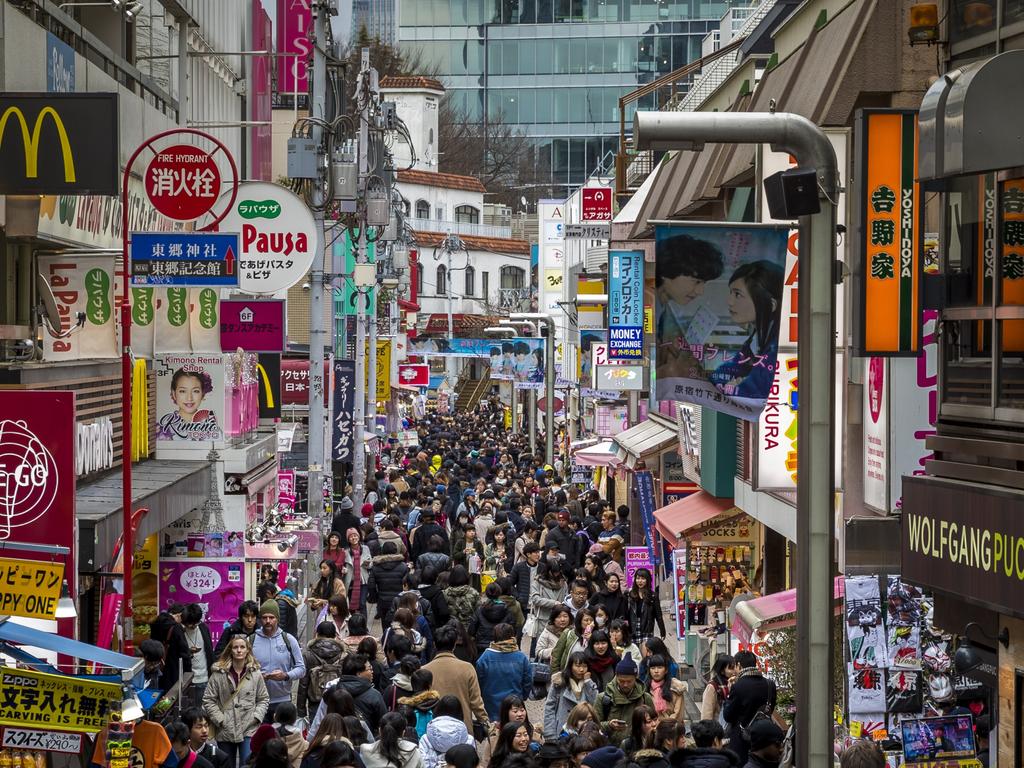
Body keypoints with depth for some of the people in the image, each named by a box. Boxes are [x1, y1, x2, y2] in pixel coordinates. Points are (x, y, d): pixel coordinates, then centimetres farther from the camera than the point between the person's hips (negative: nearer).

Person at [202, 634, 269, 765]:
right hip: (225, 731, 1)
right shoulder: (218, 673, -3)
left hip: (249, 730, -1)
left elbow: (264, 699, 9)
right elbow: (208, 700, -1)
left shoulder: (255, 673, 1)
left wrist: (256, 717, -5)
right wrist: (220, 720, -8)